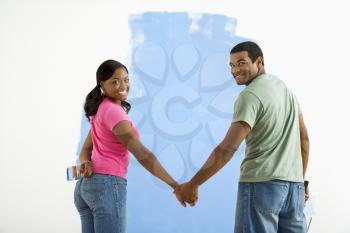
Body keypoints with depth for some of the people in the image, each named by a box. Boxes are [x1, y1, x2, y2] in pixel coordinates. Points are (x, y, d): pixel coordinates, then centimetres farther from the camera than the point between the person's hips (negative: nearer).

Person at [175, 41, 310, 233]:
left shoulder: (250, 95, -10)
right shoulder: (285, 88, 15)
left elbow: (228, 148, -17)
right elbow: (303, 138, 21)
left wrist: (193, 184, -14)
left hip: (261, 183, -7)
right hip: (293, 184, 8)